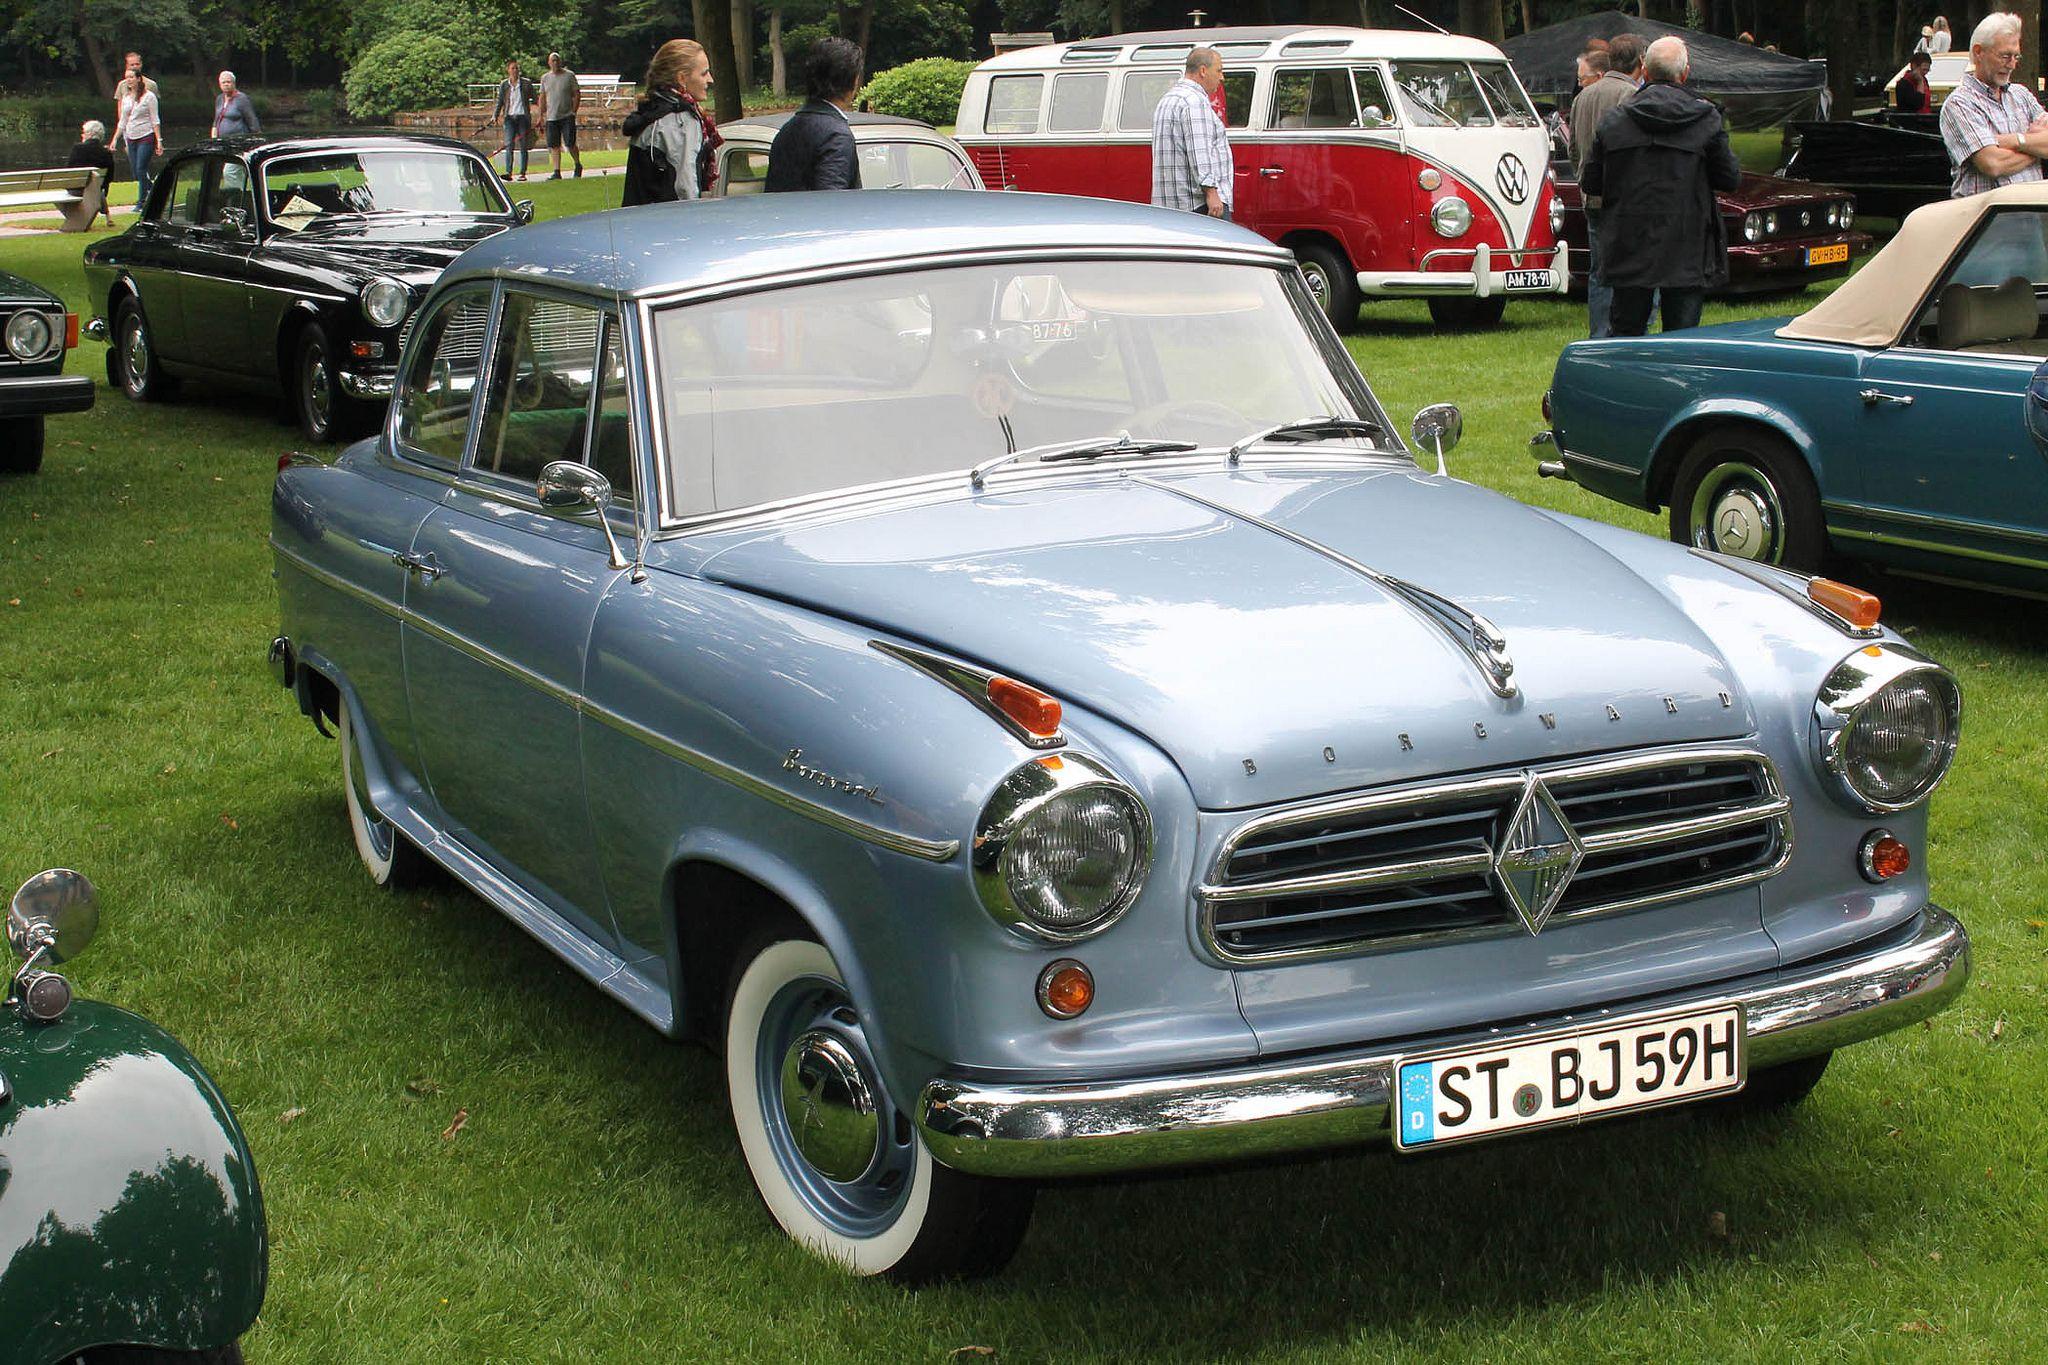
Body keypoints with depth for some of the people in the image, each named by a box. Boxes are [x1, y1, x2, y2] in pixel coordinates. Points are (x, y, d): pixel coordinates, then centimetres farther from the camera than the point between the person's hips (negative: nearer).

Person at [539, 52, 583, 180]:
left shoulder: (569, 75, 1)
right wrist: (541, 114, 8)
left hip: (567, 116, -3)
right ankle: (557, 172, 3)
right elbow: (542, 97, 15)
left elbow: (577, 94, 2)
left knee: (570, 144, -7)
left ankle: (578, 165, 16)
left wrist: (574, 111, -6)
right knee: (554, 146, 0)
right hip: (551, 117, 3)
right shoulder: (545, 78, 11)